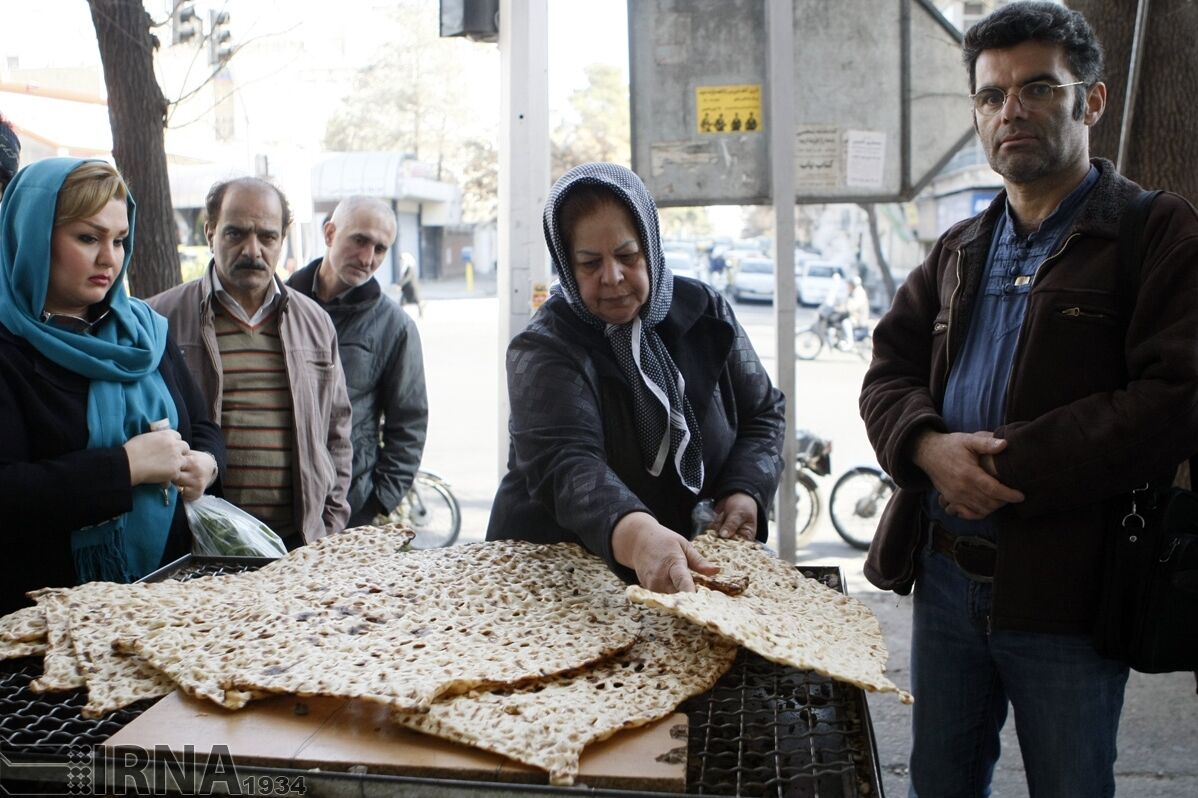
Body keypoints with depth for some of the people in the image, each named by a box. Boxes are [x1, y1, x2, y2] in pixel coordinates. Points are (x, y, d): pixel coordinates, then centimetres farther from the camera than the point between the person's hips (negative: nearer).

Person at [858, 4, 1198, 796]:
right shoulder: (958, 251, 13)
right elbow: (889, 373, 9)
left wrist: (1009, 469, -21)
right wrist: (929, 447, -13)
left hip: (1067, 590, -5)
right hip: (945, 574, 5)